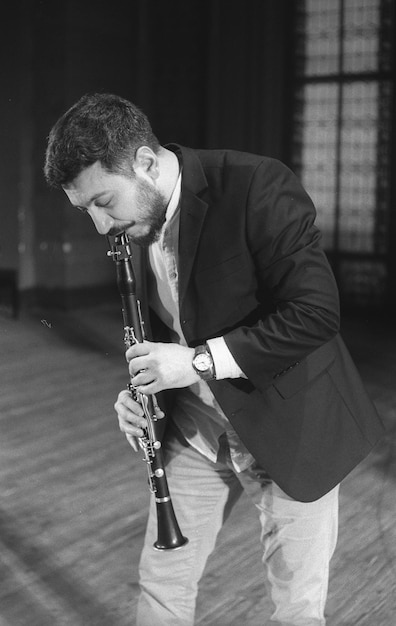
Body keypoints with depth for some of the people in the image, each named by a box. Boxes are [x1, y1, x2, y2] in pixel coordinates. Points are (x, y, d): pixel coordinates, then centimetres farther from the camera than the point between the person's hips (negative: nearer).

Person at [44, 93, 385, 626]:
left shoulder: (257, 187, -24)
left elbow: (317, 312, -26)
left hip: (289, 426, -5)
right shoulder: (134, 222, -2)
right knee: (161, 582, 14)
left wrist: (201, 361, -28)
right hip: (195, 432, 6)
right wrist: (140, 392, -6)